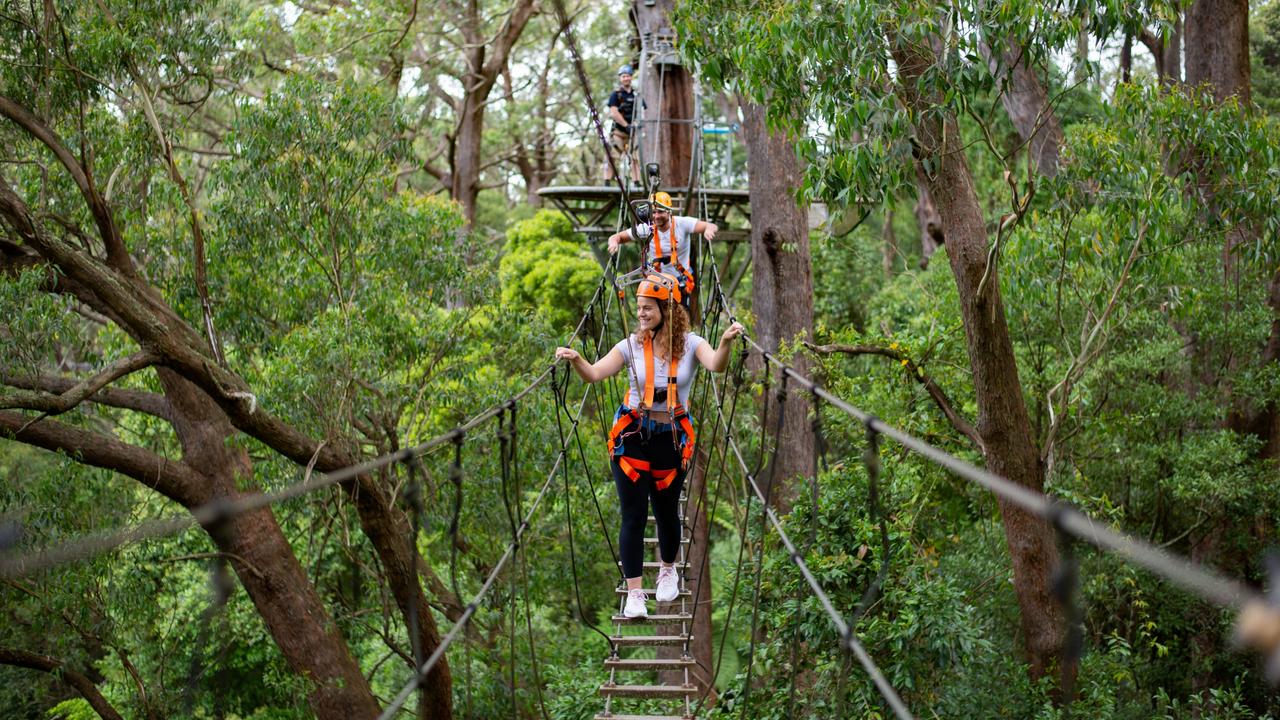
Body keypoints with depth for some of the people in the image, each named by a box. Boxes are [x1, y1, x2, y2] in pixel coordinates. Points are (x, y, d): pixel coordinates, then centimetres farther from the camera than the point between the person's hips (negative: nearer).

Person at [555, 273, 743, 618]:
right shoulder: (632, 345, -4)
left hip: (672, 438, 0)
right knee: (634, 515, -3)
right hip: (632, 435, 0)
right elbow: (595, 374, -12)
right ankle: (634, 593, 3)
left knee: (667, 512, 13)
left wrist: (726, 343, -46)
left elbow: (716, 366, -25)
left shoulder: (689, 343, -6)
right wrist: (575, 360, -34)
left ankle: (668, 570, 41)